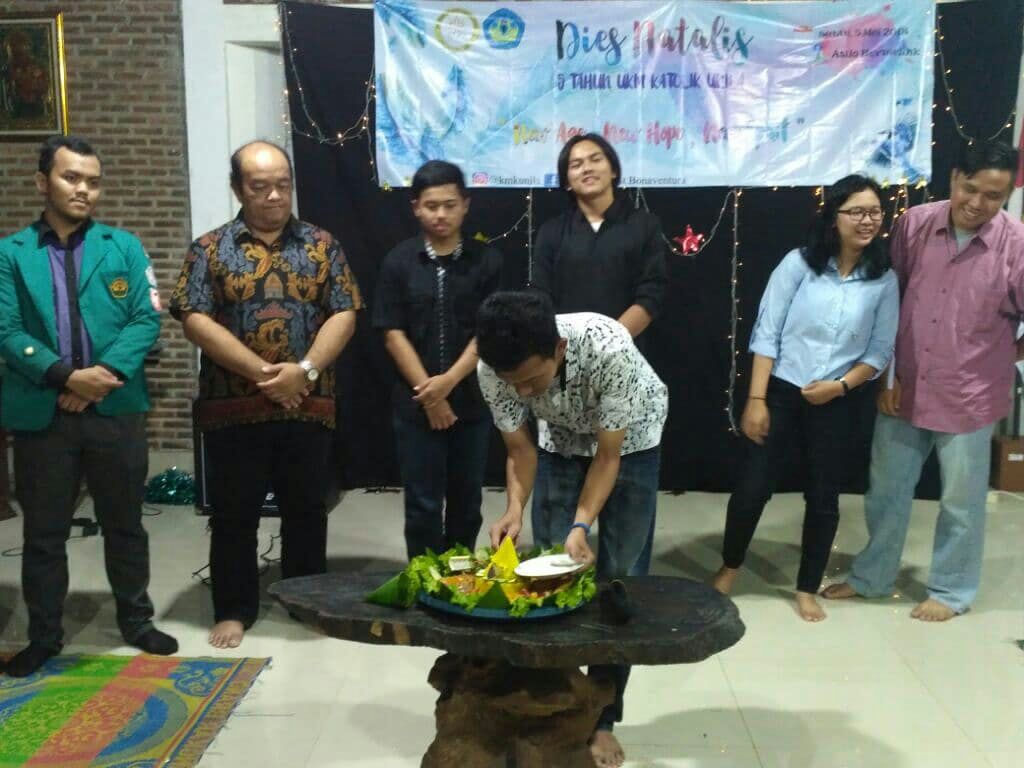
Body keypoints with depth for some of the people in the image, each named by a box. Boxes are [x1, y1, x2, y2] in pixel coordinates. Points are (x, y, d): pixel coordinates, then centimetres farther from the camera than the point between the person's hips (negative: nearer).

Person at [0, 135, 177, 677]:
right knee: (44, 532, 11)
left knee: (124, 524, 13)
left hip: (116, 410, 1)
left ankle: (136, 622, 30)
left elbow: (147, 319, -2)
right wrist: (67, 376, -19)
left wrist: (107, 373, -16)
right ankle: (43, 637, 27)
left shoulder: (123, 246, 6)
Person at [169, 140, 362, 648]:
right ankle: (234, 610, 23)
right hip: (234, 409, -1)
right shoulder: (210, 249, 2)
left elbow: (344, 315, -1)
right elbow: (196, 321, -8)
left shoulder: (321, 245, 6)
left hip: (308, 407, 1)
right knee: (233, 515, 8)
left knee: (307, 511, 11)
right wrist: (262, 372, -16)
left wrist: (305, 370, -16)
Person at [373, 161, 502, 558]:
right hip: (415, 403, -1)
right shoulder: (399, 261, 0)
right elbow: (394, 334, -4)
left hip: (472, 401, 1)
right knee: (423, 505, 5)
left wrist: (449, 381, -16)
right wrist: (428, 393, -11)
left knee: (466, 502, 12)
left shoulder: (487, 260, 0)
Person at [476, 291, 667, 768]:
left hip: (630, 439, -2)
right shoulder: (493, 368, -30)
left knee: (619, 574, -3)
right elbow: (520, 448, -15)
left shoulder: (609, 349, -41)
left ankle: (603, 718, 10)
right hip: (561, 440, 3)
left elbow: (609, 454, -28)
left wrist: (581, 526, -38)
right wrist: (515, 510, -32)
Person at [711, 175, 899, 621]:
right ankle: (728, 569, 27)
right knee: (752, 487, 2)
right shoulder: (799, 263, -7)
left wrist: (841, 385, -14)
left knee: (823, 498, 11)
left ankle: (807, 589, 29)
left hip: (836, 404, 2)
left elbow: (881, 352, 2)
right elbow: (765, 333, -8)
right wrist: (756, 399, -12)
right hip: (781, 392, -2)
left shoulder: (884, 281, -1)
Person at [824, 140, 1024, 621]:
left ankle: (952, 590, 33)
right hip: (904, 389, 3)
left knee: (961, 501, 13)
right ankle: (872, 577, 35)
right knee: (886, 489, 16)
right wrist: (887, 374, 2)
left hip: (969, 397, -3)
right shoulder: (914, 224, -6)